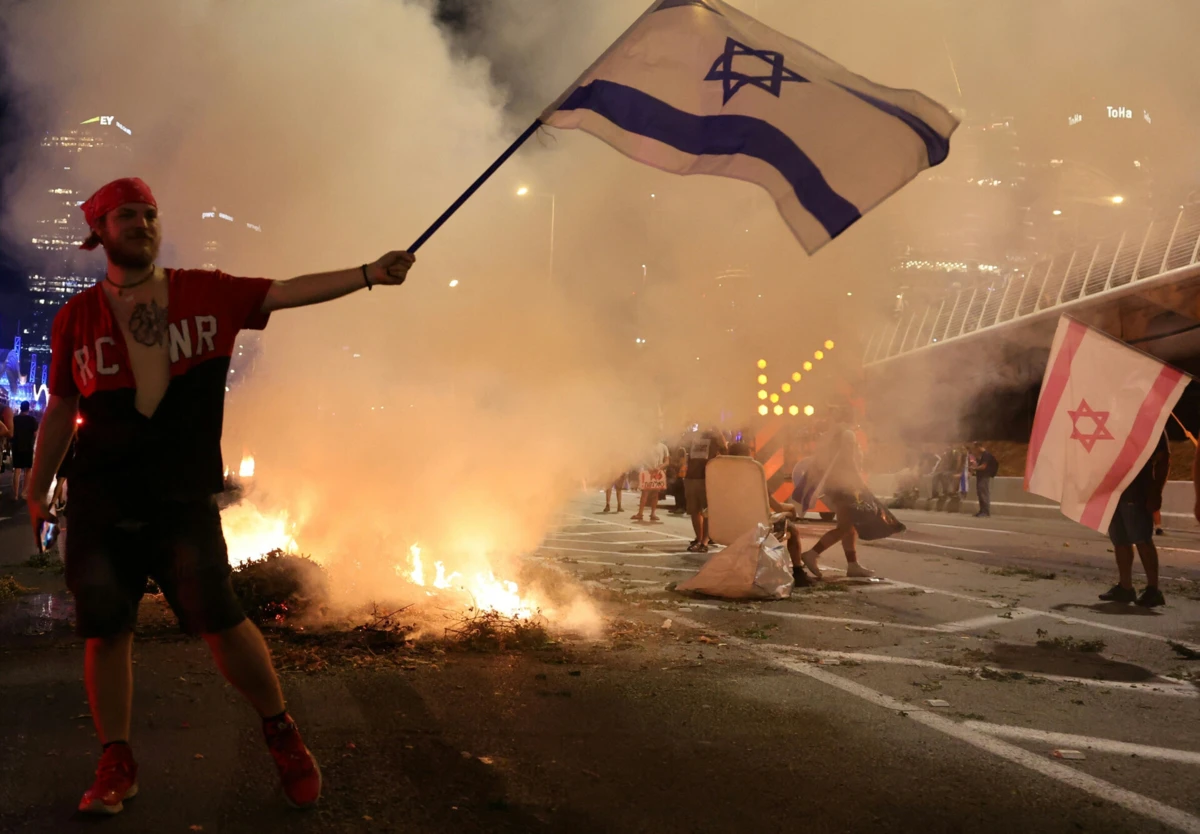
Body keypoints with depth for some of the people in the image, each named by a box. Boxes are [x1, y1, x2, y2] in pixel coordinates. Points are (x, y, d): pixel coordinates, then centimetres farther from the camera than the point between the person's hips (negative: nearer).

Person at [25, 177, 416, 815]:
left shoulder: (206, 293, 5)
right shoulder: (76, 318, 7)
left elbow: (287, 292, -1)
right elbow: (60, 409, 13)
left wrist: (368, 274, -12)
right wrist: (37, 490, 17)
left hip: (183, 497, -1)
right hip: (99, 500, 2)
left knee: (219, 620, -8)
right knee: (105, 630, 3)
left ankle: (281, 732, 15)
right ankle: (116, 766, 20)